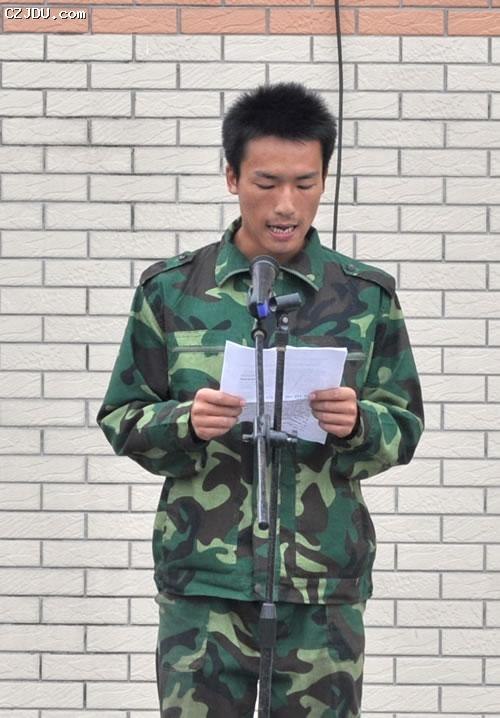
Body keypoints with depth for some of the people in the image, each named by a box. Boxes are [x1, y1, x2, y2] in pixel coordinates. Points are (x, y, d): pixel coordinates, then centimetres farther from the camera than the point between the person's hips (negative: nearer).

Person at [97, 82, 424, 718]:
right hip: (202, 583, 0)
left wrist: (356, 423, -14)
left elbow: (405, 429, 8)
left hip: (325, 588, 1)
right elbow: (121, 421, 7)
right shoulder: (171, 289, 6)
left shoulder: (366, 296, 7)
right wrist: (186, 423, -13)